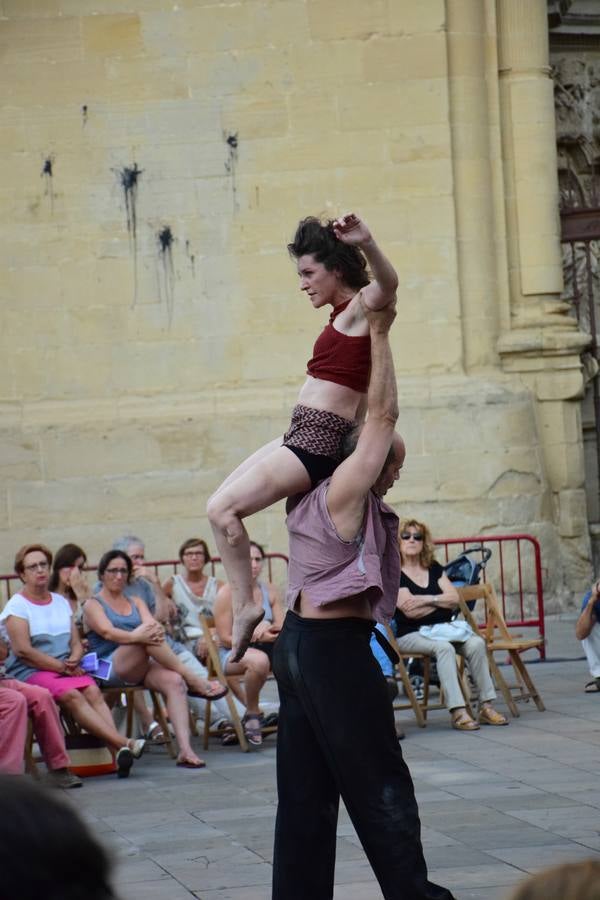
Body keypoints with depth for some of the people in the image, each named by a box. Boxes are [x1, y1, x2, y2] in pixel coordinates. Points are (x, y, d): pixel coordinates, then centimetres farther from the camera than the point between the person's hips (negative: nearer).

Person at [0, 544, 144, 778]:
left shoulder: (60, 602, 21)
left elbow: (76, 643, 18)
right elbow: (22, 650, -9)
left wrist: (73, 661, -6)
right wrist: (61, 667, -12)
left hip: (66, 669, 5)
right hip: (30, 673, -5)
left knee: (92, 690, -28)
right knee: (72, 695, -33)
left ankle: (119, 751, -45)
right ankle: (125, 744, -43)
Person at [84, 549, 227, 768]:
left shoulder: (136, 602, 25)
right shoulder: (93, 605, 9)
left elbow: (152, 624, 5)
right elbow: (108, 632, -12)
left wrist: (154, 630, -22)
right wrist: (137, 637, -30)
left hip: (141, 667, 5)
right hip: (110, 667, -5)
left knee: (175, 681, -28)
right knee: (147, 638, -32)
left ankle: (185, 750, -40)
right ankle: (195, 682, -27)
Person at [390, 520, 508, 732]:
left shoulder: (434, 569, 16)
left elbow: (454, 599, 6)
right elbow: (411, 611, -13)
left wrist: (427, 599, -10)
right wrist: (441, 601, 0)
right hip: (410, 635, -5)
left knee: (476, 643, -22)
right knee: (444, 647, -35)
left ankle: (486, 706, -21)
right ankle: (457, 712, -41)